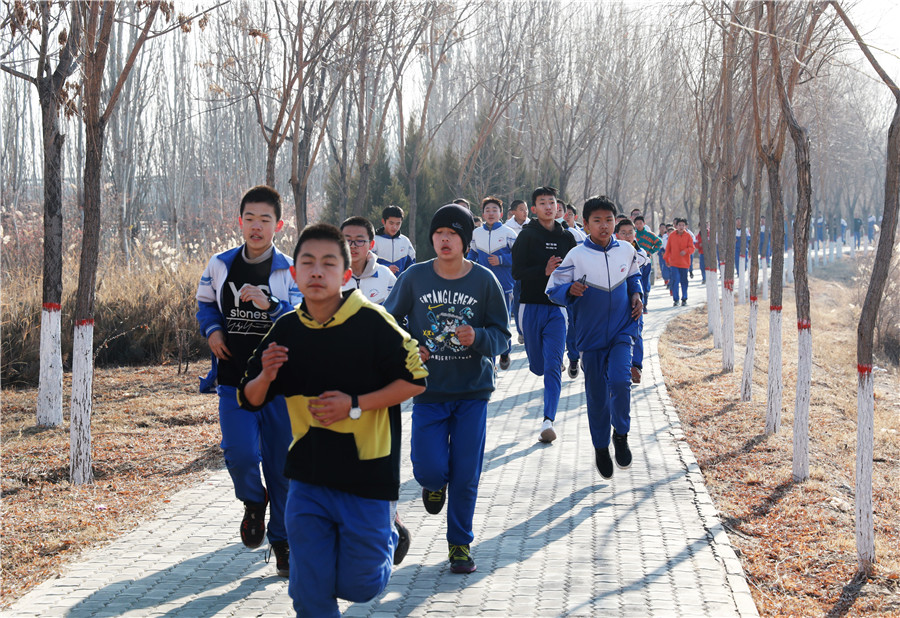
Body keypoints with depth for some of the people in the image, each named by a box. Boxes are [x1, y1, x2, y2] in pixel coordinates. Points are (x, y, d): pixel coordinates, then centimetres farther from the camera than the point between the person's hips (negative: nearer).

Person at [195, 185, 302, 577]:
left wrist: (268, 305, -36)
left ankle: (281, 538, 24)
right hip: (234, 380, 1)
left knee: (282, 464, 5)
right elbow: (205, 303, 23)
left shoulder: (290, 271, -4)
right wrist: (212, 331, 3)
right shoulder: (220, 265, 4)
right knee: (239, 455, -15)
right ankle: (254, 502, 20)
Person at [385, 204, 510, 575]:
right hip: (428, 390, 0)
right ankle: (434, 484, 31)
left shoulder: (484, 280, -4)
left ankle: (460, 544, 20)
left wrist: (477, 338, -22)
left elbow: (502, 335, -1)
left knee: (465, 474, 1)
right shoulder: (414, 278, -3)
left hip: (473, 392, 0)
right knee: (430, 468, -8)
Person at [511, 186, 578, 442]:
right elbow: (517, 272, -9)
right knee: (538, 366, 11)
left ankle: (548, 421, -13)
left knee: (553, 367, -11)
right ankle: (557, 362, 48)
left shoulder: (567, 237, 7)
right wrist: (544, 270, -22)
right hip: (531, 308, 0)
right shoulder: (526, 236, -2)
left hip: (557, 308, 1)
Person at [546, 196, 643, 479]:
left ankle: (621, 435, 4)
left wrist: (636, 294, 2)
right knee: (596, 394, 6)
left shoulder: (627, 251, -1)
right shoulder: (576, 256, -10)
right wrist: (570, 290, -27)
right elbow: (553, 289, -7)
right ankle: (601, 448, 26)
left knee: (620, 380, -21)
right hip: (591, 335, -1)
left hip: (622, 330, 1)